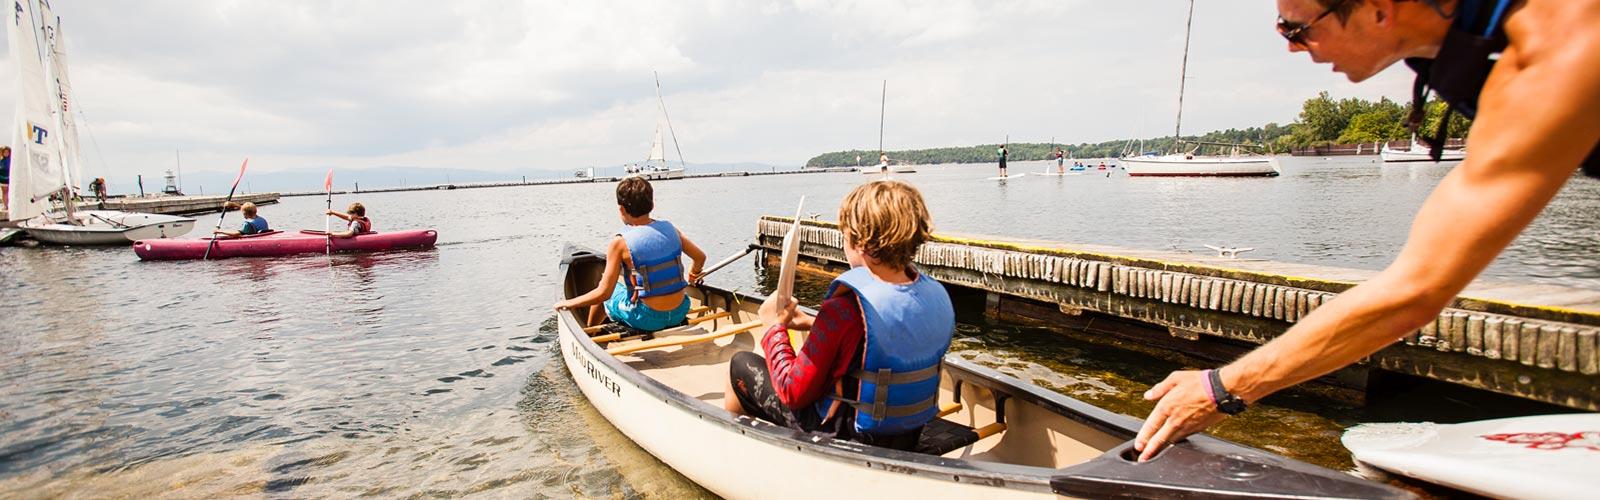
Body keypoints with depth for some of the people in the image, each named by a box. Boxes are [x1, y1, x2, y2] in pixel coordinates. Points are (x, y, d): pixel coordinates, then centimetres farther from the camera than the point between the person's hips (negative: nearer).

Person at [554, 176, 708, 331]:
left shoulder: (620, 243, -15)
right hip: (679, 313, 5)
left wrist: (569, 303, 1)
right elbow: (700, 257, 8)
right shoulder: (670, 229, -1)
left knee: (601, 298, 23)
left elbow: (604, 293, -14)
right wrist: (692, 276, 29)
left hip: (648, 320, -5)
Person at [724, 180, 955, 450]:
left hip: (847, 439, -7)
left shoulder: (844, 309, -30)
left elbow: (793, 392, -20)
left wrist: (776, 326, -7)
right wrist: (814, 324, 12)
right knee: (804, 355, 28)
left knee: (741, 364, 12)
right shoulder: (938, 297, -9)